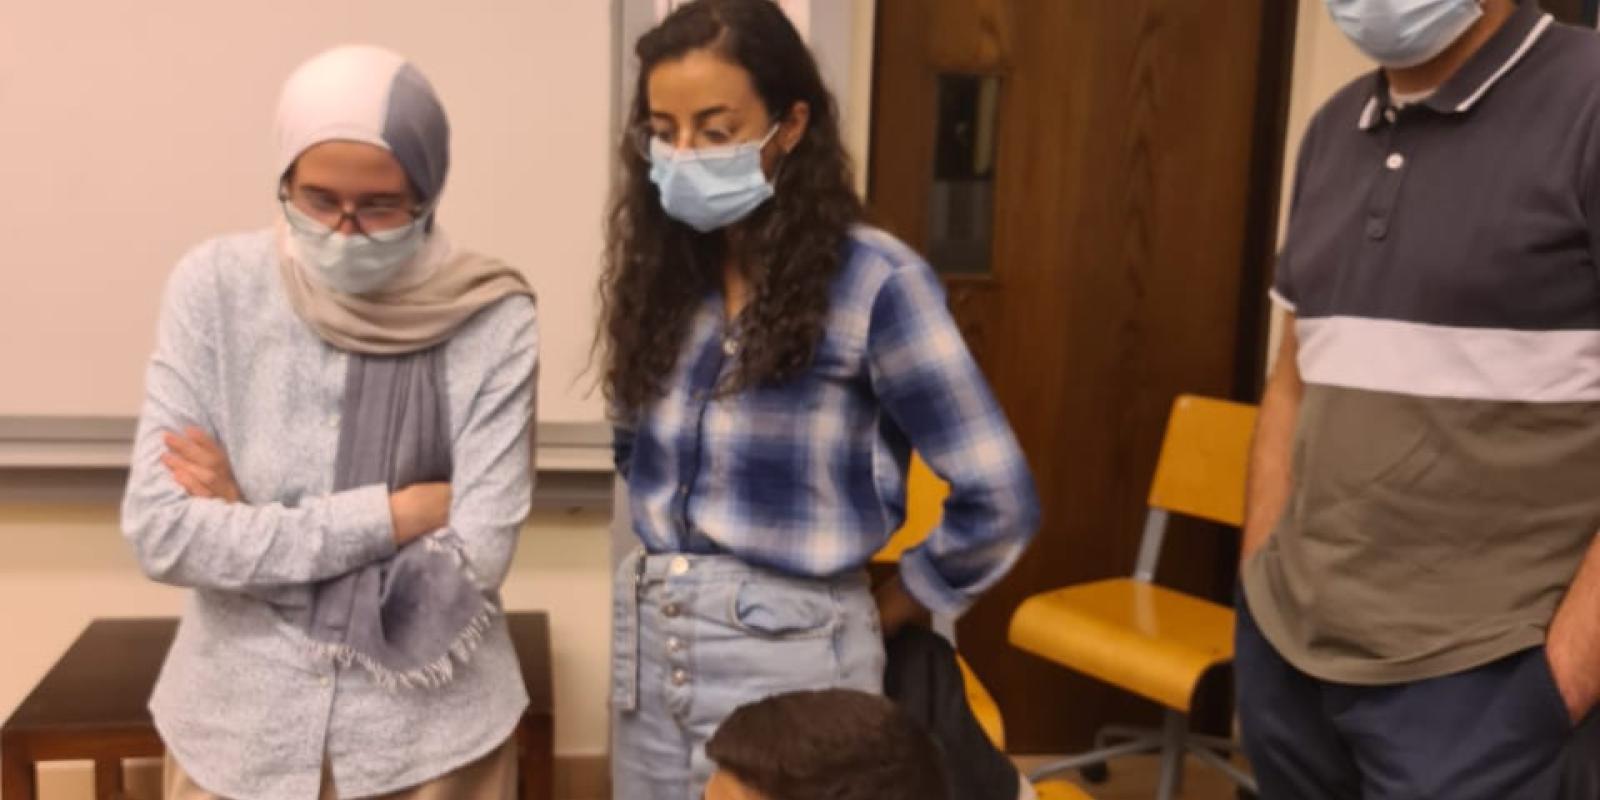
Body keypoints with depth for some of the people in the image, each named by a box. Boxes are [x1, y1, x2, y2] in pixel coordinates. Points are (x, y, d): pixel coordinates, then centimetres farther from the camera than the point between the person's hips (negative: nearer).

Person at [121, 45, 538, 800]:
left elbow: (472, 567, -16)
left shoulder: (491, 319, -13)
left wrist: (249, 526, -13)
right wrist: (398, 512, -16)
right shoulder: (217, 287, -9)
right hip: (237, 725, 1)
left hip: (431, 736, -1)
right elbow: (161, 533, -13)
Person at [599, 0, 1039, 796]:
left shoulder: (873, 281, -14)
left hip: (787, 655, -5)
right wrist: (675, 554, 9)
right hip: (649, 642, 5)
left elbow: (997, 501, -12)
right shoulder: (659, 266, 3)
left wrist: (887, 608, -1)